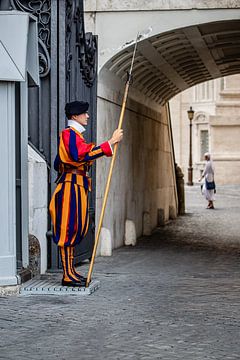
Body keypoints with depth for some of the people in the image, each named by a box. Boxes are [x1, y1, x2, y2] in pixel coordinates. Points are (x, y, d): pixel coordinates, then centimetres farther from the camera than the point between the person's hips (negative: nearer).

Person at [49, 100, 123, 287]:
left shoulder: (75, 134, 21)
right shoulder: (69, 133, -11)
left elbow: (57, 164, 26)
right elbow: (83, 155, -29)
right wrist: (111, 142, -29)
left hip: (78, 187, 11)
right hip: (71, 186, -11)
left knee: (74, 229, 10)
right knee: (69, 229, -9)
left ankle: (71, 272, 14)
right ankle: (68, 275, -9)